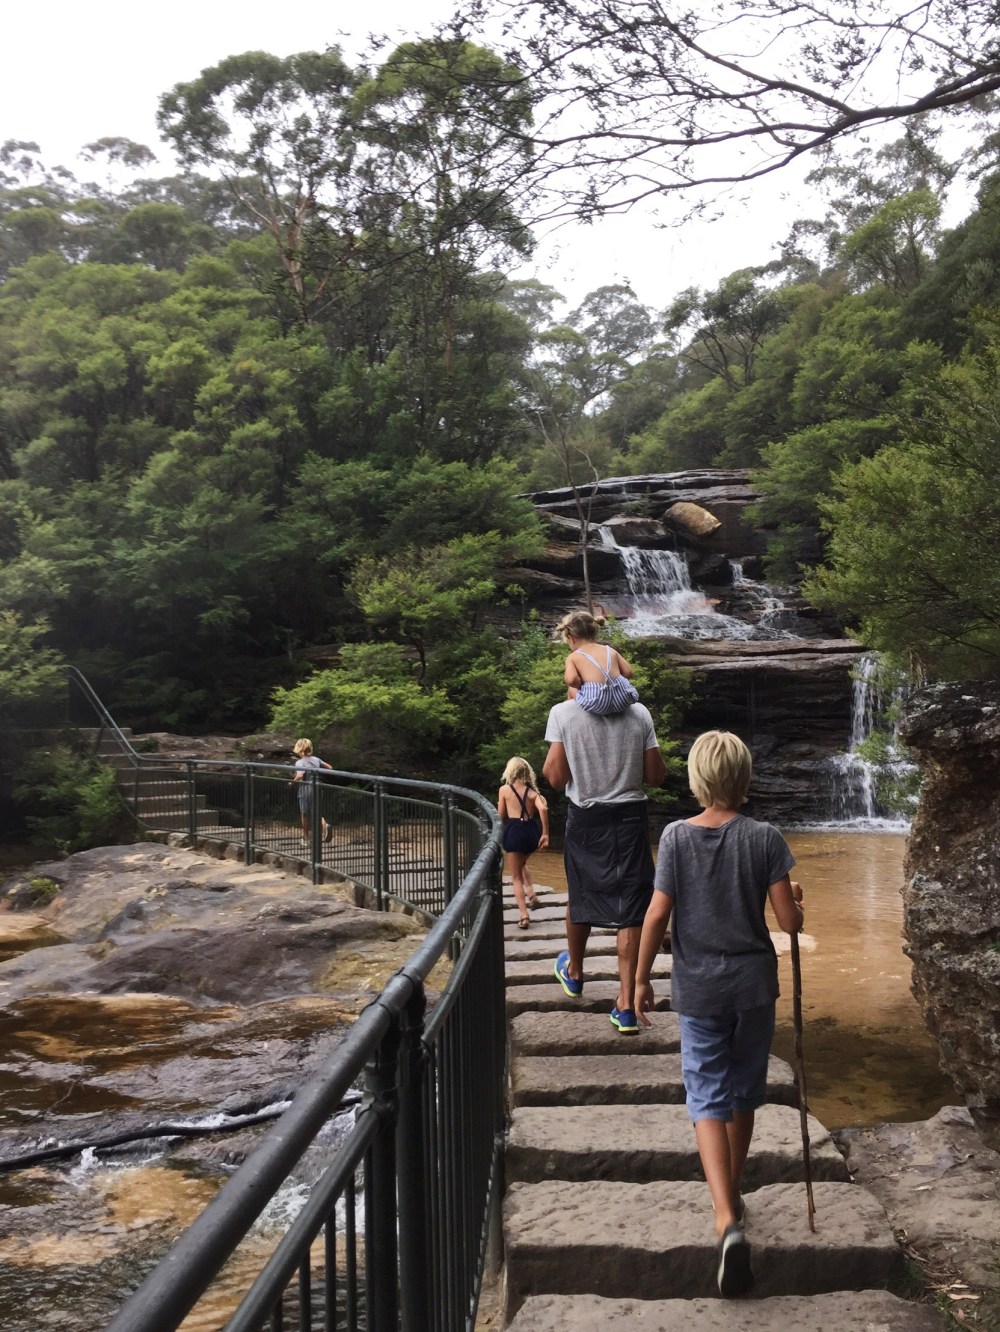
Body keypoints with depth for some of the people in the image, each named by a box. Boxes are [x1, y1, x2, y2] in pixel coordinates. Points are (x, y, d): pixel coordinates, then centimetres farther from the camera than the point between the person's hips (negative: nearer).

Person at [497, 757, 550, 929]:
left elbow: (501, 815, 5)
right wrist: (545, 834, -7)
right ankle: (531, 894, 13)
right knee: (522, 864, 33)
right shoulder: (532, 791, 7)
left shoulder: (504, 789, 2)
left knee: (516, 877, 5)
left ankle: (524, 916, -4)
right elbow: (543, 809, -10)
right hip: (531, 831, 3)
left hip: (514, 831, -3)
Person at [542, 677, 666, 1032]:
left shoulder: (563, 713, -8)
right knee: (630, 909, 3)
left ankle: (574, 972, 43)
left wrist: (548, 764, 10)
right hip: (630, 818, 0)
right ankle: (626, 1005, 2)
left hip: (585, 819, 0)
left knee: (580, 897, 20)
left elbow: (556, 778, -9)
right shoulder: (639, 714, -3)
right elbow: (656, 776, 1)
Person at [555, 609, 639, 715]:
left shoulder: (573, 657, 5)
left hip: (597, 704, -3)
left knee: (572, 689, 28)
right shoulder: (610, 650, 15)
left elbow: (571, 680, -13)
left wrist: (581, 685, 8)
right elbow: (628, 673, 12)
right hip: (623, 700, 3)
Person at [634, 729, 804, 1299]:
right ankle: (733, 1198, 36)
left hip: (699, 988, -1)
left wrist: (641, 978, 3)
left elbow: (657, 915, -8)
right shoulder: (764, 837, -9)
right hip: (753, 983, 1)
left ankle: (729, 1221, -15)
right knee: (743, 1095, 19)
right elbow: (789, 921, -10)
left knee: (709, 1100, 2)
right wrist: (796, 898, 13)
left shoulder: (677, 836, -8)